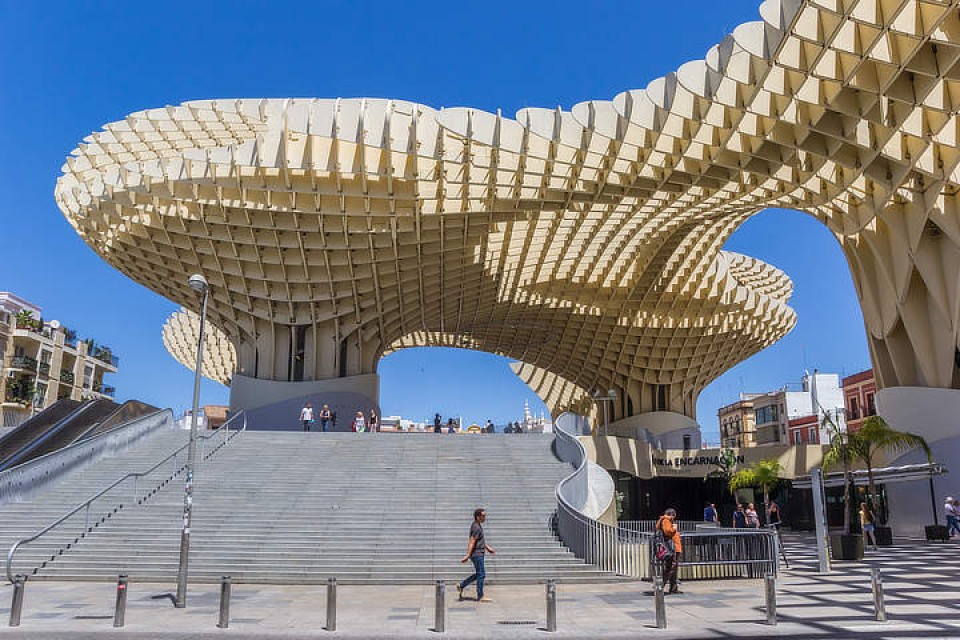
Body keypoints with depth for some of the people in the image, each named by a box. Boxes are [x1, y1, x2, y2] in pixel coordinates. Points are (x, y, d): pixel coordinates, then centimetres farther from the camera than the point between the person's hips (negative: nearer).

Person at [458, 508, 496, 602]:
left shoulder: (478, 526, 13)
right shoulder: (476, 527, -18)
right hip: (477, 554, -10)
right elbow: (472, 542, -22)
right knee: (481, 575, -3)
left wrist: (488, 548, 25)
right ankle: (480, 597, 5)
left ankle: (461, 586, 20)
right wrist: (468, 556, -25)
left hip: (479, 553, 10)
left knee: (479, 574, 16)